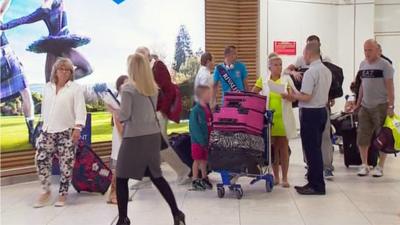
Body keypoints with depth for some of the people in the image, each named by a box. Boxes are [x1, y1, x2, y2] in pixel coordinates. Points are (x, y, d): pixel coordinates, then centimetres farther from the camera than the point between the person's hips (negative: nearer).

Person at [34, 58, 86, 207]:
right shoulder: (48, 87, 11)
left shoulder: (75, 88, -5)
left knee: (66, 164, 1)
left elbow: (80, 109, -11)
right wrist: (44, 124, 18)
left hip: (67, 132, -4)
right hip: (48, 131, 5)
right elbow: (44, 107, 18)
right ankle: (46, 191, 17)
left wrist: (78, 128, -20)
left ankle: (63, 194, 14)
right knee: (41, 159, -1)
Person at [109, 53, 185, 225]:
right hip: (153, 135, 6)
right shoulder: (153, 88, 9)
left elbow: (124, 115, -12)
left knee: (121, 178, 7)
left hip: (135, 137, -6)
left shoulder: (128, 88, -10)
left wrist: (113, 109, 7)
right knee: (156, 176, 17)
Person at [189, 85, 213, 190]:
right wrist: (202, 140, -20)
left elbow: (211, 124, 9)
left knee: (204, 160, 16)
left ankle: (204, 178, 28)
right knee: (197, 160, 4)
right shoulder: (195, 110, -18)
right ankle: (195, 180, 16)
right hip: (198, 141, -6)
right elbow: (194, 127, -19)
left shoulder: (208, 108, 5)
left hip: (206, 139, 6)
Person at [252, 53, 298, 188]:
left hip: (283, 118, -1)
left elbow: (293, 98, -4)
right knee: (273, 147, 8)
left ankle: (284, 178, 7)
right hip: (269, 118, 1)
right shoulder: (263, 80, 4)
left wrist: (287, 96, -24)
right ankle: (276, 176, 18)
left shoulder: (287, 79, 1)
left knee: (283, 147, 2)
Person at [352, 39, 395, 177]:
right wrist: (358, 103, 15)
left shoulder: (384, 65, -7)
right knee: (362, 137, 5)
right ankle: (364, 165, 17)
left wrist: (391, 106, -15)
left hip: (381, 106, -5)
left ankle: (380, 167, 15)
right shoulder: (362, 64, 10)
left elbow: (390, 87, -10)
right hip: (365, 106, 5)